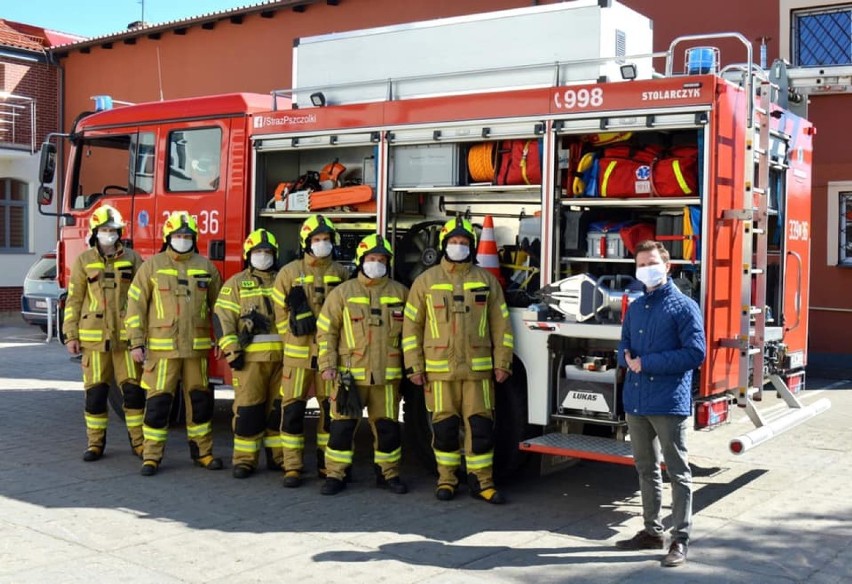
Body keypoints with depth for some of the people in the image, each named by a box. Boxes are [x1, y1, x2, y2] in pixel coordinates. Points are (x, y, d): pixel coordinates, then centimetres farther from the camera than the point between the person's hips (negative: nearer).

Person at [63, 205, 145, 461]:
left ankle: (138, 441, 11)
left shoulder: (132, 258, 5)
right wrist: (71, 336, 1)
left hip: (126, 336, 0)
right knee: (95, 392, 5)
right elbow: (74, 300, 6)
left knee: (133, 389, 0)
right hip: (94, 337, 0)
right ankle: (95, 443, 16)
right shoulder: (83, 261, 5)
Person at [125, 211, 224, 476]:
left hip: (197, 346, 3)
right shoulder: (152, 266, 1)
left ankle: (202, 450, 23)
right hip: (161, 347, -3)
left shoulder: (205, 266, 8)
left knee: (200, 399, 9)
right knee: (158, 401, -1)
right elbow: (135, 304, 0)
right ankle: (151, 455, 9)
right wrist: (136, 342, -5)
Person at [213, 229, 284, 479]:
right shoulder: (236, 283, 5)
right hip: (250, 357, -3)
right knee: (248, 408, -4)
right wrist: (232, 350, -12)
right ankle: (245, 459, 4)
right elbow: (222, 317, -2)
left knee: (279, 407, 7)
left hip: (282, 355, 3)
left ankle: (278, 456, 18)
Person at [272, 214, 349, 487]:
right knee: (293, 409, -2)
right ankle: (292, 467, 5)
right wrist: (294, 339, 0)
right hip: (298, 353, -2)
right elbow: (280, 313, 4)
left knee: (331, 409, 8)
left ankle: (325, 462, 22)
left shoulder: (340, 273, 7)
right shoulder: (289, 272, 0)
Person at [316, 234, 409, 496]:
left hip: (387, 374, 2)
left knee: (387, 426, 8)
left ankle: (388, 473, 21)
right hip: (350, 373, -1)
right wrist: (327, 364, -5)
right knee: (342, 425, 0)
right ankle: (335, 474, 11)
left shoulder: (400, 292, 8)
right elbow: (326, 330, 2)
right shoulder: (342, 292, 3)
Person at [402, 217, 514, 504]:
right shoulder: (425, 281, 5)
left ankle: (481, 480, 12)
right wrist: (414, 366, 0)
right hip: (439, 369, -1)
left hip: (478, 368, 1)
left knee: (481, 425, 0)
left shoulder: (487, 281, 9)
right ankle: (446, 478, 20)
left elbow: (500, 324, 9)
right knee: (444, 426, 5)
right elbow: (411, 326, 5)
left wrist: (502, 363, 3)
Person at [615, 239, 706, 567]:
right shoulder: (635, 307, 15)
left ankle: (680, 539, 8)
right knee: (645, 468, 15)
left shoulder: (684, 306, -5)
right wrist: (627, 358, -5)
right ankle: (652, 530, 27)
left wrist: (647, 363, -16)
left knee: (677, 472, 1)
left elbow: (695, 353, -13)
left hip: (669, 402, -7)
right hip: (635, 401, 7)